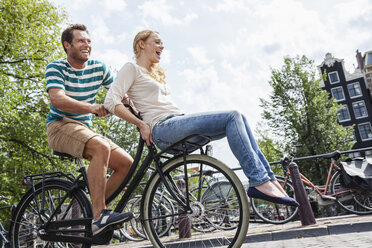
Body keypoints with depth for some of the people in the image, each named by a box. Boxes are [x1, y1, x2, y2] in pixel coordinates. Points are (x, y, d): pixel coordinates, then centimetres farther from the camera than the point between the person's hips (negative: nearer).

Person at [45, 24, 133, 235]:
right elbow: (57, 99, -23)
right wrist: (92, 108, -36)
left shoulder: (99, 68, 8)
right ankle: (99, 215, -33)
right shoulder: (56, 68, -7)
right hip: (60, 127, -6)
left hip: (85, 129, 6)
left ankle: (89, 208, 0)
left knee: (127, 163, -9)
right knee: (101, 147, -35)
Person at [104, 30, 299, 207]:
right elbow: (111, 102, -9)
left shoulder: (156, 73, 33)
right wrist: (142, 124, -12)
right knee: (233, 117, -21)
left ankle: (269, 178, -11)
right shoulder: (132, 69, 5)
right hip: (163, 128, -9)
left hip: (178, 122, 9)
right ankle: (259, 181, -23)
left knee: (238, 119, -5)